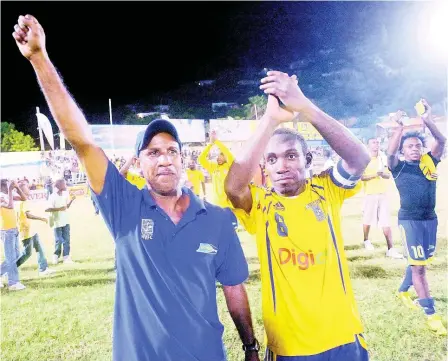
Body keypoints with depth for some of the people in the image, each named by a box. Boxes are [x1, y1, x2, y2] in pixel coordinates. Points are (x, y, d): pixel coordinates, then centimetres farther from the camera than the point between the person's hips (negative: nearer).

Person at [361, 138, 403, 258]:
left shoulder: (384, 159, 11)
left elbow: (388, 175, 12)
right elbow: (361, 177, -11)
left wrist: (383, 174, -10)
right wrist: (374, 175, -22)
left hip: (383, 194, 3)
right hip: (370, 194, -3)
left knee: (386, 222, -2)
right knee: (368, 219, 8)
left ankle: (390, 249, -3)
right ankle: (366, 240, 32)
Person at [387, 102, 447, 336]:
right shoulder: (399, 167, -6)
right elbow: (390, 152, -25)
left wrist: (427, 121, -18)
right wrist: (400, 127, -31)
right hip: (409, 220, -5)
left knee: (420, 262, 18)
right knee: (418, 266, -3)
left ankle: (403, 291, 42)